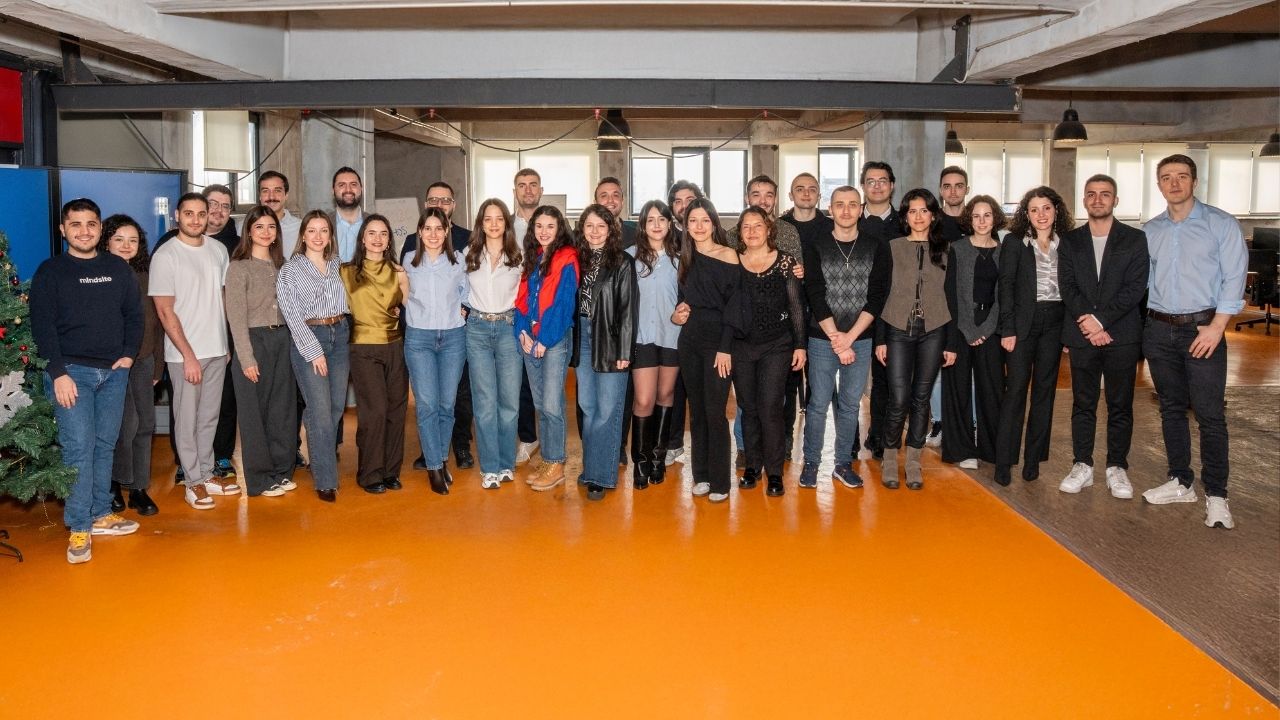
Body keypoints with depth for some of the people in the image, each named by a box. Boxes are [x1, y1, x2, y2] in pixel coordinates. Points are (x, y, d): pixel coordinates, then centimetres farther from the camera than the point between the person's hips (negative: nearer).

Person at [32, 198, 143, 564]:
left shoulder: (118, 268, 10)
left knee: (105, 445, 9)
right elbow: (42, 326, -5)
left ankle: (101, 514, 19)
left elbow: (134, 314, 13)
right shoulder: (50, 271, 0)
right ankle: (79, 528, -3)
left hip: (114, 371, 4)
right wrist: (58, 373, -12)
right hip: (71, 370, -4)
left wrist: (128, 354, 0)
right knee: (78, 446, -8)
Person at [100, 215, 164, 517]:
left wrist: (158, 365, 10)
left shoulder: (145, 277, 9)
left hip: (144, 361, 5)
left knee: (145, 424, 7)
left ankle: (139, 487, 19)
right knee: (127, 423, -8)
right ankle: (115, 485, 12)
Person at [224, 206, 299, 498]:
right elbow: (237, 317, -10)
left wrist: (290, 341, 3)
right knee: (255, 412, 1)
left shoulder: (280, 264, 12)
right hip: (254, 340, -6)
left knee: (283, 408, 9)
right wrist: (247, 358, -14)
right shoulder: (239, 267, -6)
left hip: (283, 339, 6)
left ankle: (282, 470, 21)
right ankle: (260, 478, 11)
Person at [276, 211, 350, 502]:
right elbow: (292, 316, -7)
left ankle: (320, 455, 28)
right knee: (321, 412, -7)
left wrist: (341, 331, 5)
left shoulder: (337, 265, 11)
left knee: (337, 406, 6)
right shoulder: (290, 270, -2)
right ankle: (325, 481, 1)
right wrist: (314, 351, -12)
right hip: (308, 339, -5)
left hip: (340, 336, 5)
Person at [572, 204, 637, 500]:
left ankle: (600, 475, 6)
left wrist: (624, 351, -13)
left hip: (610, 342, -5)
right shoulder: (579, 260, 9)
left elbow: (628, 309, -9)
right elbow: (571, 304, 11)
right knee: (587, 408, 10)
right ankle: (591, 469, 21)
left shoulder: (622, 262, -6)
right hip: (582, 340, 5)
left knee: (607, 411, -2)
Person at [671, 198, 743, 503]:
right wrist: (677, 315, -2)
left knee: (715, 412, -6)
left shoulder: (728, 255, -5)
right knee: (696, 411, 9)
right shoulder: (687, 259, 12)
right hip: (689, 340, 6)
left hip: (718, 341, -5)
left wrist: (725, 348, -14)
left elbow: (734, 305, -9)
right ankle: (701, 475, 19)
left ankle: (720, 482, 3)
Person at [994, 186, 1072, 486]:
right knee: (1016, 389, -6)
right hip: (1023, 321, -3)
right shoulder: (1014, 242, 0)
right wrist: (1008, 329, -11)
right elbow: (1006, 286, -4)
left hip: (1054, 323, 3)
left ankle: (1034, 458, 15)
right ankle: (1003, 461, -1)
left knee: (1044, 390, 6)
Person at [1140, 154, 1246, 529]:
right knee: (1171, 408, 11)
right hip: (1159, 330, 4)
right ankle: (1181, 483, 22)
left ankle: (1216, 495, 3)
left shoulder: (1220, 224, -2)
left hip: (1203, 329, -4)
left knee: (1209, 414, -6)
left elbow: (1234, 278, -6)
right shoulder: (1150, 231, 10)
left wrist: (1216, 326, -14)